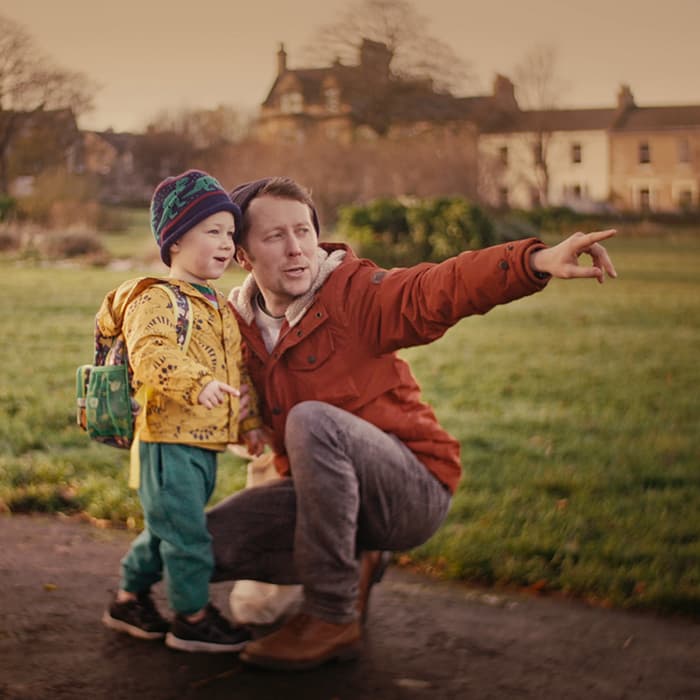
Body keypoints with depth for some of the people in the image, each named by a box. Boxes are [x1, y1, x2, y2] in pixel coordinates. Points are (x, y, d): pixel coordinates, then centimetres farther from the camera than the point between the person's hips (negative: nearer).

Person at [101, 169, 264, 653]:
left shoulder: (222, 309, 18)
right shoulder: (156, 299, -11)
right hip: (168, 439, -9)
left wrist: (250, 421, 22)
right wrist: (195, 383, -41)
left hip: (207, 444, 9)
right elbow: (150, 353, -28)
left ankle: (130, 597, 33)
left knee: (168, 529, 18)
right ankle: (193, 617, 7)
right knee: (186, 530, -5)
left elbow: (236, 373, 25)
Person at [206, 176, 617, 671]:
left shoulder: (351, 292, -13)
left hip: (416, 490, -6)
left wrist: (535, 261, -50)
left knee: (312, 421, -33)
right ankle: (350, 569, 12)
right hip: (324, 491, 6)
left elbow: (437, 290, -32)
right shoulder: (238, 324, 4)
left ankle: (333, 618, -23)